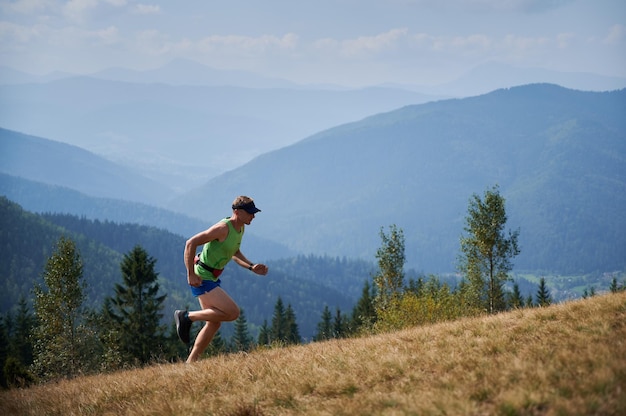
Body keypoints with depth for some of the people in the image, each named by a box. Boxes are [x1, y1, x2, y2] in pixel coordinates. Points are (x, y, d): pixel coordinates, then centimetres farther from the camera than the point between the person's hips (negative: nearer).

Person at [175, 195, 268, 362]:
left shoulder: (240, 229, 7)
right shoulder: (223, 228, -22)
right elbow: (191, 243, -23)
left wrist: (252, 267, 9)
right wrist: (191, 274, -24)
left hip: (212, 278, 10)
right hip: (201, 278, -10)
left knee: (214, 323, 13)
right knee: (233, 313, -15)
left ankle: (190, 363, 19)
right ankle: (187, 316, -4)